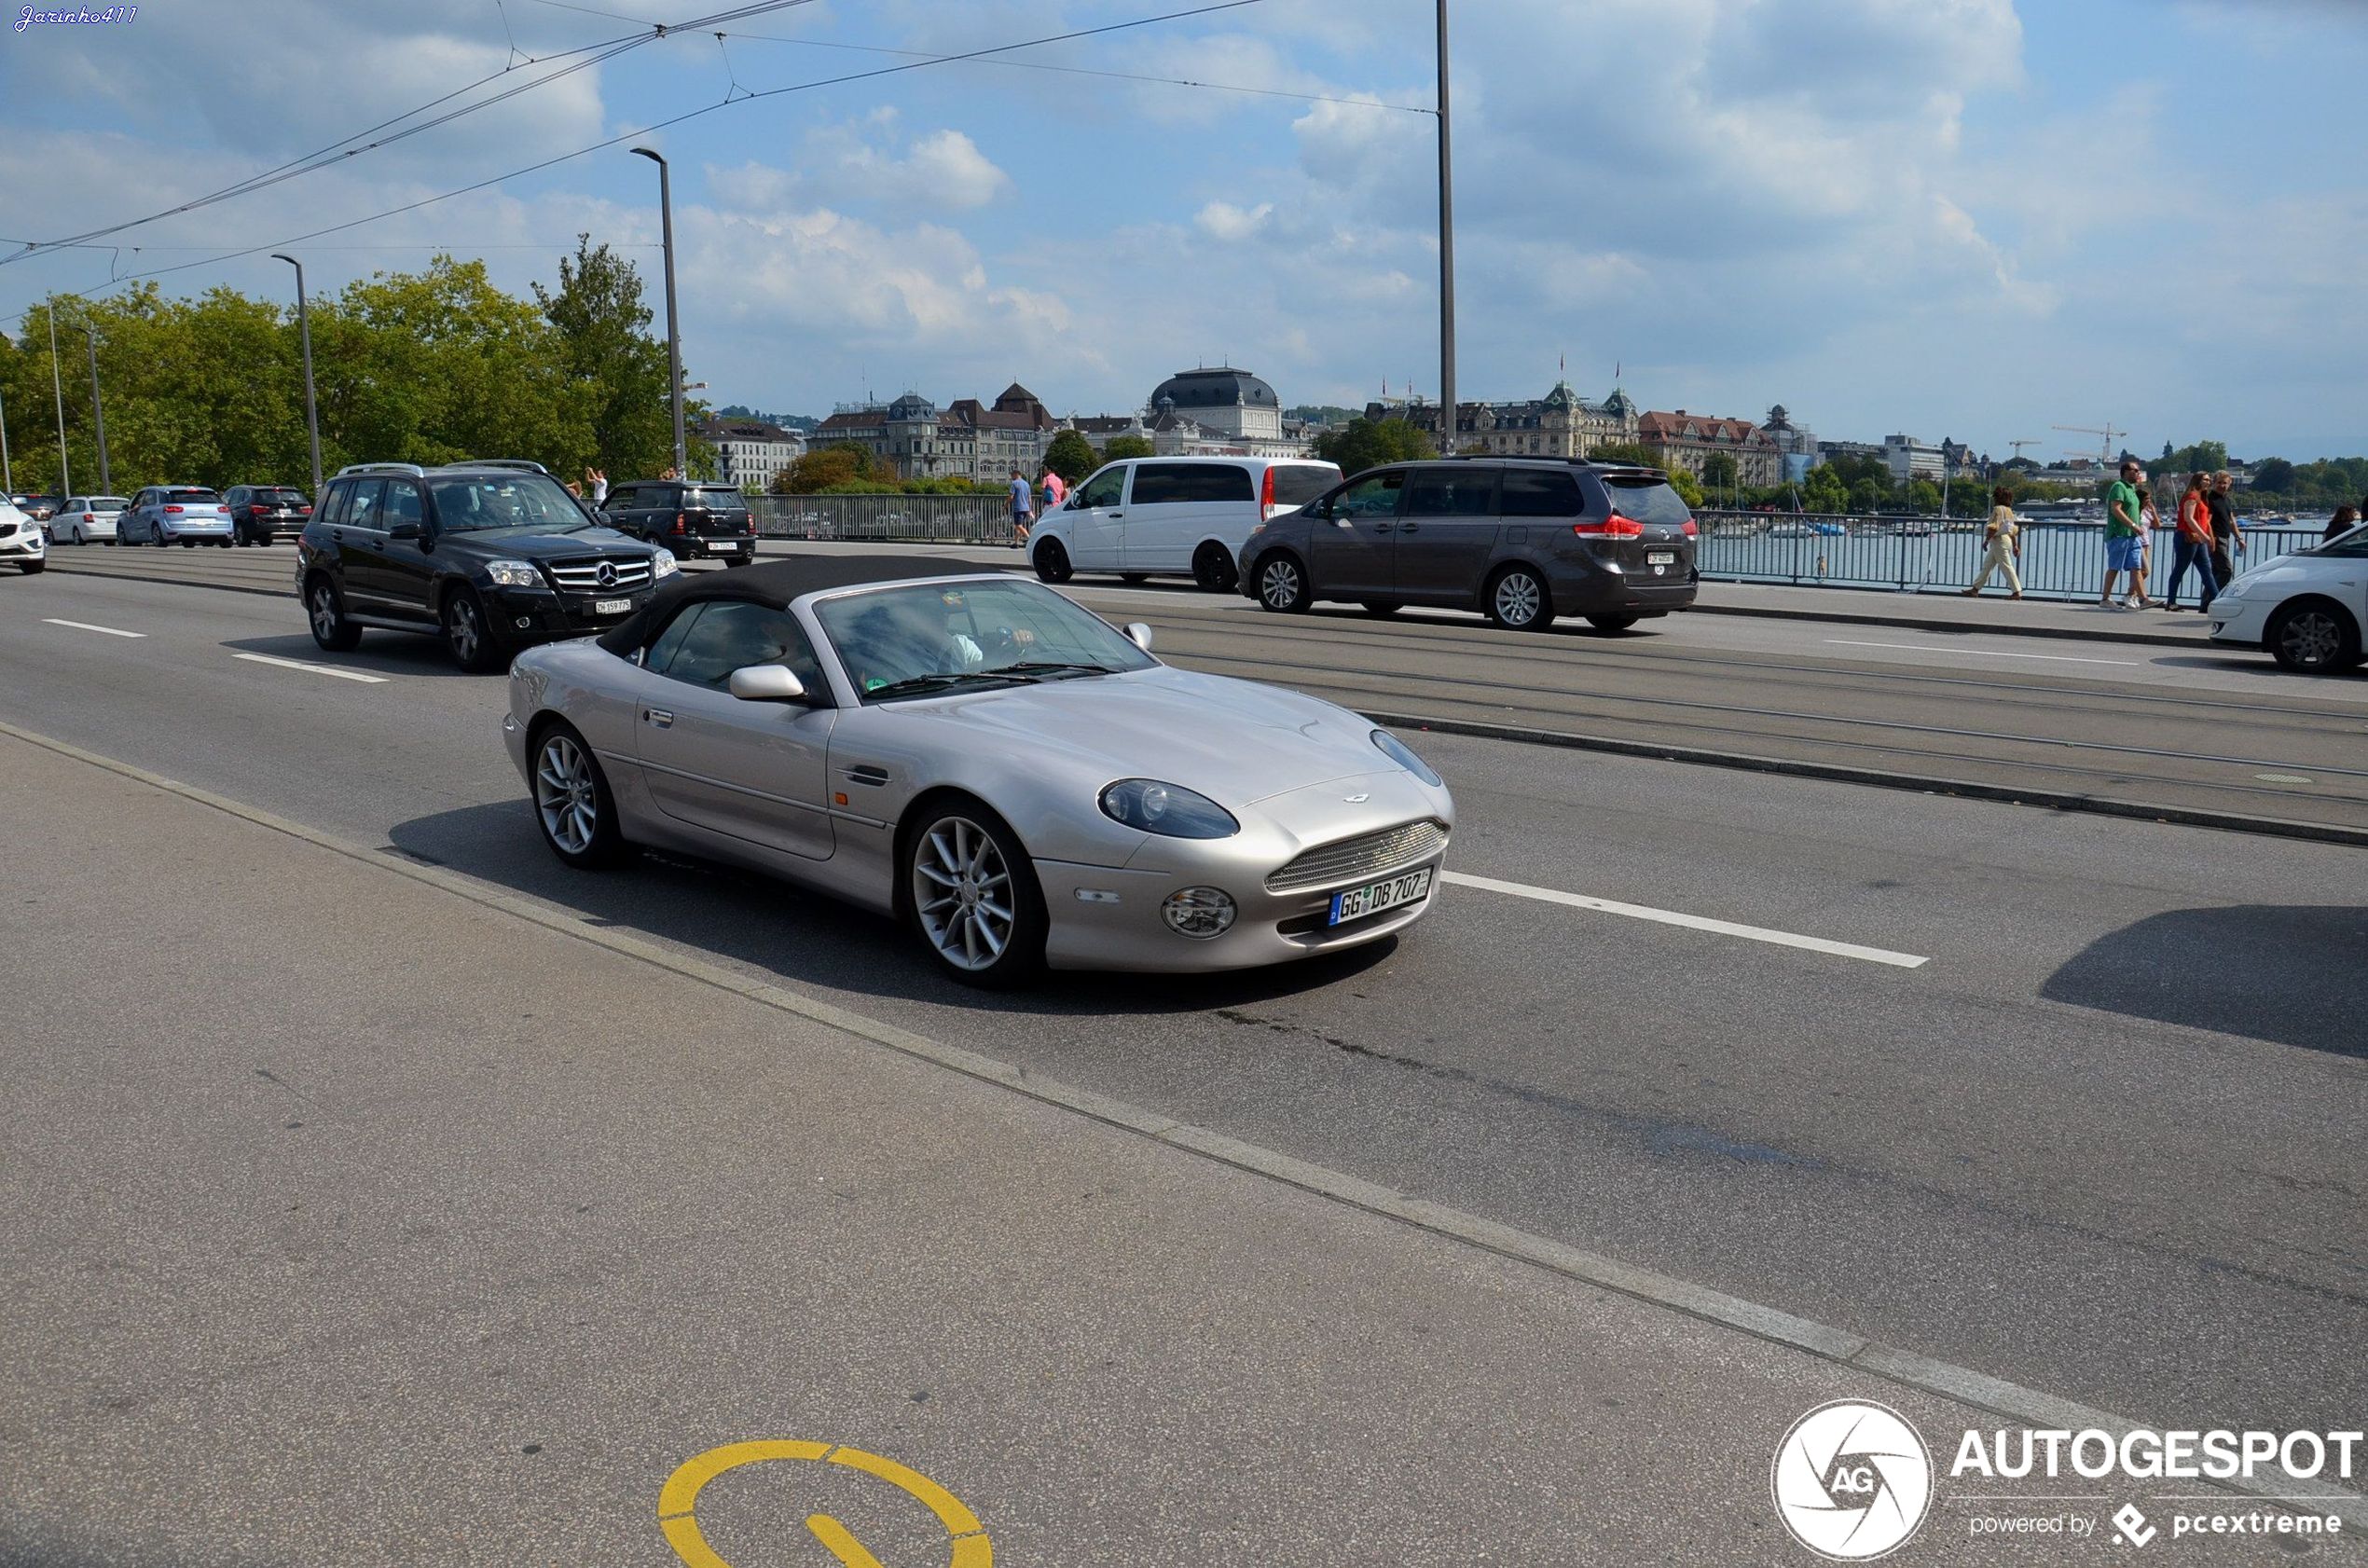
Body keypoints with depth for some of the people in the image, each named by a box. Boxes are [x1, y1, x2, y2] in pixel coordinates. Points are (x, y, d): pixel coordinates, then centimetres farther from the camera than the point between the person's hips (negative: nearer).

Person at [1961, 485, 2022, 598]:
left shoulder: (1998, 509, -13)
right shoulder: (2008, 510, 15)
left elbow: (1993, 527, -22)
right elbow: (2014, 530, 16)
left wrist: (1986, 540, -12)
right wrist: (2015, 546, 18)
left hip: (1999, 541, -10)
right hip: (2007, 539, 10)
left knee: (2006, 567, -8)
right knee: (1987, 566, 15)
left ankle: (2017, 592, -7)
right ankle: (1975, 589, 20)